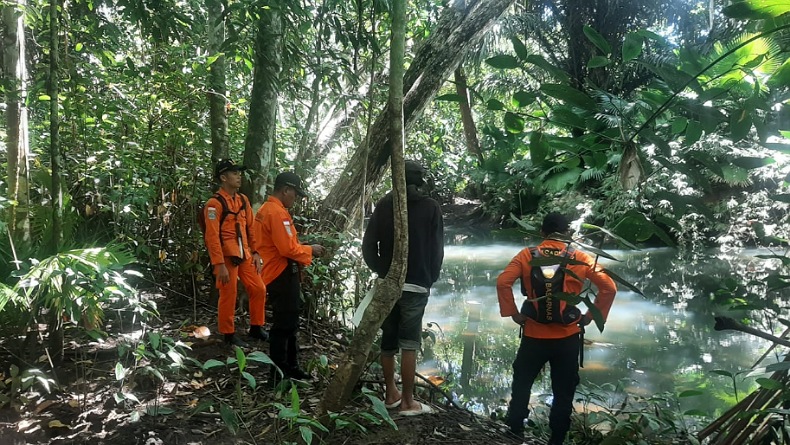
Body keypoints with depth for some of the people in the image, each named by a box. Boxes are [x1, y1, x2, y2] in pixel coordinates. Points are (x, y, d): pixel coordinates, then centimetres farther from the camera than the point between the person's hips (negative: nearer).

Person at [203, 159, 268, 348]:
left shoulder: (243, 200, 9)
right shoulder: (214, 203, -14)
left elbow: (251, 228, 14)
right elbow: (212, 236, -17)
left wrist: (256, 253, 9)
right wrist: (220, 265, -20)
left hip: (245, 255, 7)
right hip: (227, 258, -7)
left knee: (259, 289, 10)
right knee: (228, 296, 3)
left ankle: (256, 328, 26)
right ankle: (228, 334, 19)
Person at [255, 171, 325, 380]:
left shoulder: (266, 209, 14)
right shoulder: (277, 212, -19)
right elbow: (288, 248, -24)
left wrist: (304, 249, 9)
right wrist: (310, 250, -9)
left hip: (277, 274, 11)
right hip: (283, 276, -11)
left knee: (288, 323, 17)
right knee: (284, 325, -2)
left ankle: (290, 367, 27)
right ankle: (278, 373, 7)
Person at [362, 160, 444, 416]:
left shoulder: (385, 204, 3)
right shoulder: (430, 207, -2)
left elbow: (368, 245, 0)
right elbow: (437, 249, -2)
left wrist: (381, 271, 13)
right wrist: (431, 279, 11)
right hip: (416, 285, -3)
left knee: (388, 341, 13)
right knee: (409, 343, 0)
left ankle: (390, 394, 23)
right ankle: (407, 402, 6)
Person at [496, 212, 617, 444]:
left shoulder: (527, 255, -3)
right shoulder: (580, 259, -3)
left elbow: (503, 282, -14)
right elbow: (609, 288, -6)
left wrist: (513, 313, -5)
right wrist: (591, 316, 1)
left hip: (533, 335, 0)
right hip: (567, 338, 0)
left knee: (521, 386, 18)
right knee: (563, 393, 14)